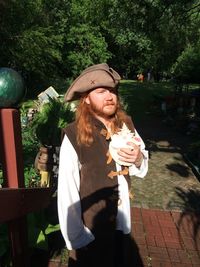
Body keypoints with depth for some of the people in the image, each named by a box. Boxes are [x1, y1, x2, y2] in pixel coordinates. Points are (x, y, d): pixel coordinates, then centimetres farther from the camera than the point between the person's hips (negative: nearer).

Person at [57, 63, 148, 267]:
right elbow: (67, 193, -20)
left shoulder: (126, 125, -9)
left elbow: (142, 170, 2)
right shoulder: (74, 135, -24)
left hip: (121, 223, 5)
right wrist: (76, 238, -13)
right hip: (89, 229, -4)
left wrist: (138, 159, -20)